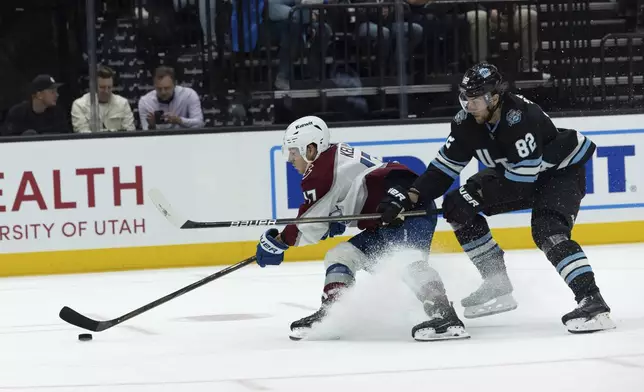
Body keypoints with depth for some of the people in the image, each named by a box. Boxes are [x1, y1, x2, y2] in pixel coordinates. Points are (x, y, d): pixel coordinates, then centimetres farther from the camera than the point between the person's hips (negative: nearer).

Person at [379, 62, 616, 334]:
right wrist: (411, 196, -19)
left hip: (561, 171, -8)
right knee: (456, 206, -1)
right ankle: (497, 284, 5)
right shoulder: (467, 122, -13)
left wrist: (477, 192, -34)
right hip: (514, 171, 8)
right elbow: (445, 166, -8)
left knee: (547, 232, -31)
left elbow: (521, 179, -34)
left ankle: (592, 302, -35)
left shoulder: (521, 118, -35)